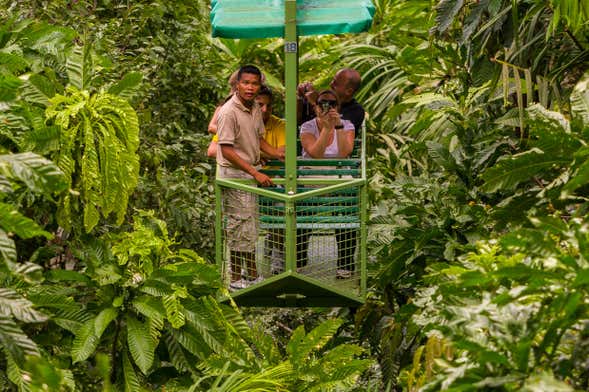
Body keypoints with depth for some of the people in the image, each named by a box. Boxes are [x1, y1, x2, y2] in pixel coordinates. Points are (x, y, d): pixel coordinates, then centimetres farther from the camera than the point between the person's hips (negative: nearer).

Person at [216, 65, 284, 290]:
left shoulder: (255, 109, 7)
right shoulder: (228, 112, -20)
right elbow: (227, 151, -23)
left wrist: (277, 154, 2)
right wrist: (255, 173, -24)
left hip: (250, 173, 9)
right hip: (233, 173, -9)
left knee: (250, 227, 15)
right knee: (240, 226, -4)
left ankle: (253, 276, 24)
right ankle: (236, 279, 6)